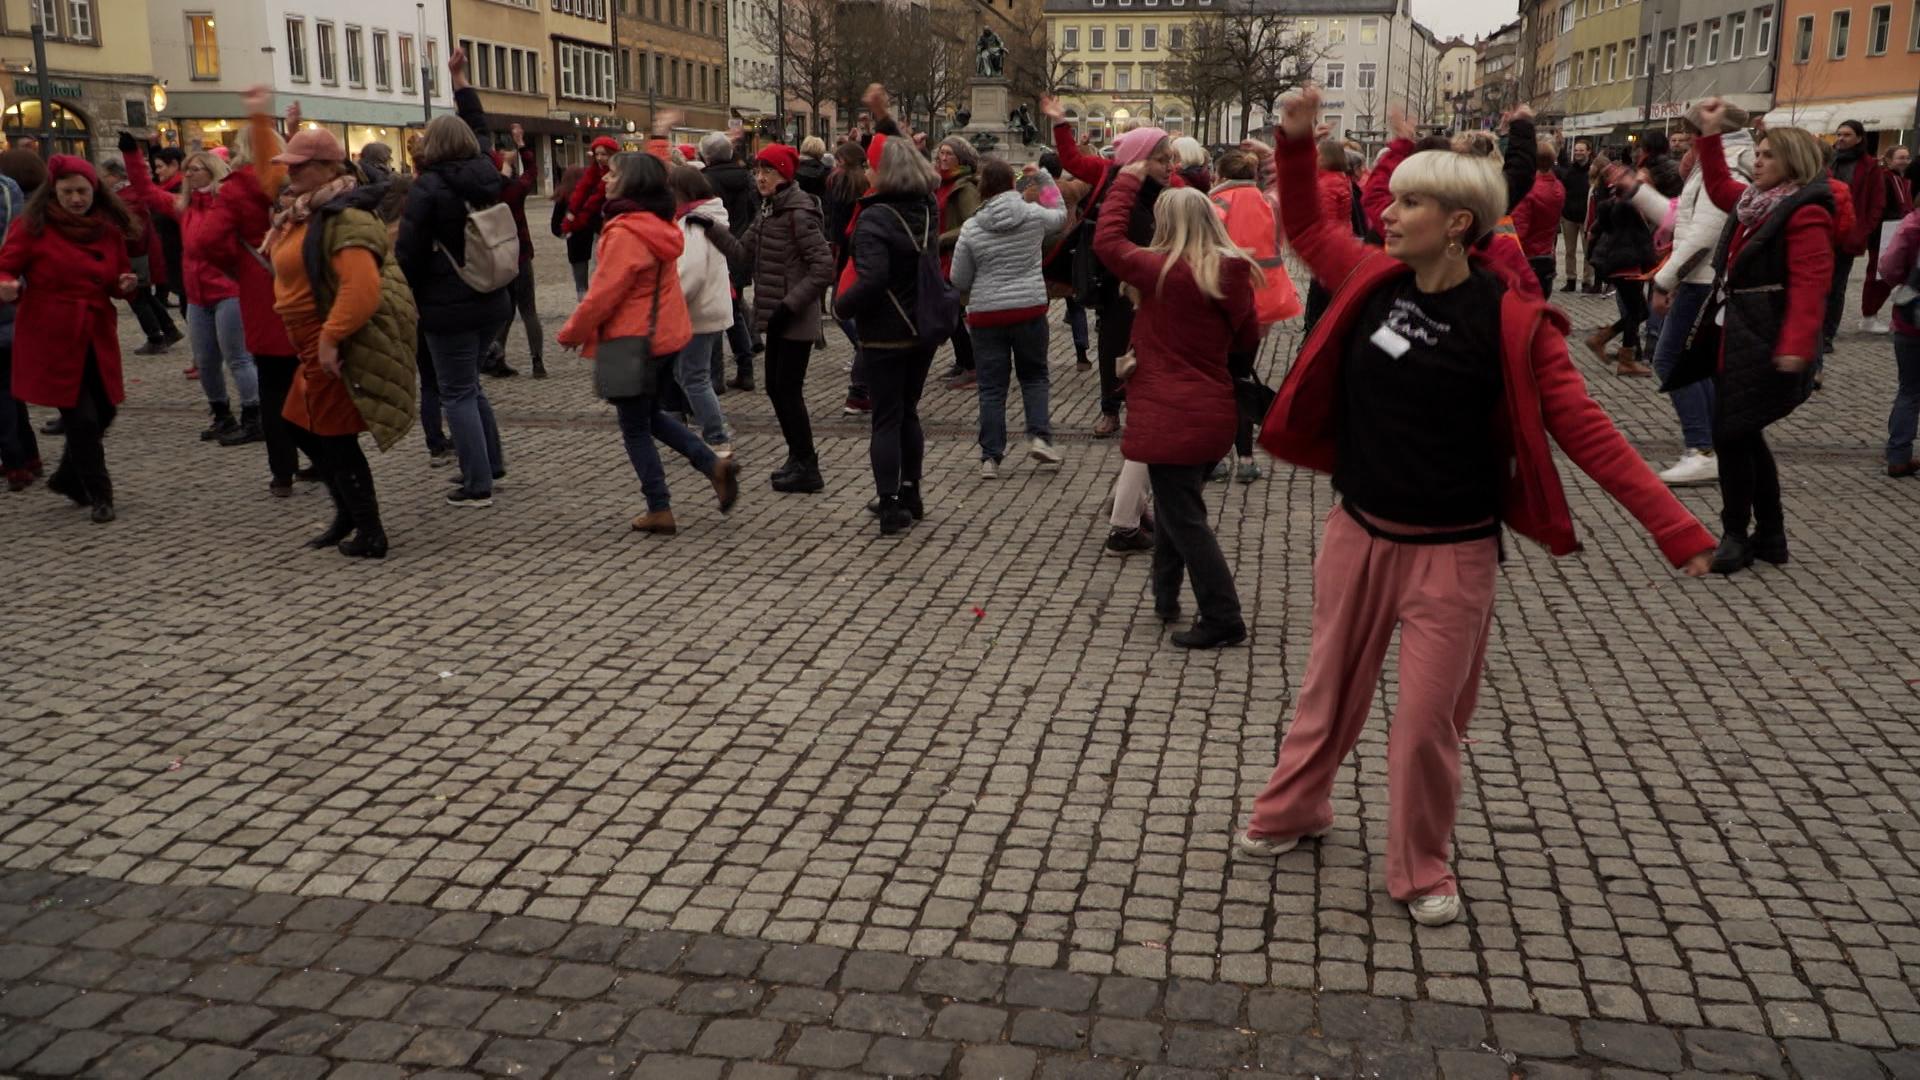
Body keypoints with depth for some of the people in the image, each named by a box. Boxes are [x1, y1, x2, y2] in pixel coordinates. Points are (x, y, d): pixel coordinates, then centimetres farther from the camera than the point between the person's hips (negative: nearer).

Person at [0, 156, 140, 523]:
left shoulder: (109, 229, 7)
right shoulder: (33, 226, -5)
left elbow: (118, 276, 16)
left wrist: (126, 284, -7)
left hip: (97, 338, 5)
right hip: (51, 339, -5)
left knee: (104, 411, 10)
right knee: (82, 418, -6)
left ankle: (67, 479, 33)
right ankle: (99, 496, 8)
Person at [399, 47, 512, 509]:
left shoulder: (428, 186, -13)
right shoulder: (486, 174, 6)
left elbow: (409, 251, -13)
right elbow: (479, 127, 25)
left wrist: (405, 298, 1)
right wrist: (460, 78, 33)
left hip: (449, 306, -7)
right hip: (491, 299, 7)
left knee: (457, 393, -1)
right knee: (469, 383, 22)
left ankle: (477, 485, -1)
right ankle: (491, 462, 27)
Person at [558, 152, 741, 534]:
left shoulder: (625, 233, -21)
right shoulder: (658, 225, 8)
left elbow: (603, 293, -20)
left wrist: (570, 333, -6)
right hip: (667, 335, 9)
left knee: (635, 428, 4)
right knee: (650, 414, 23)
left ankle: (660, 511, 10)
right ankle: (715, 465, 10)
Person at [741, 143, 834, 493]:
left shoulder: (799, 214, -16)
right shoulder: (769, 211, 11)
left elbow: (823, 268, -21)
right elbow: (743, 252, 13)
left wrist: (790, 305, -21)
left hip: (795, 319, -9)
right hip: (777, 316, 9)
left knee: (788, 390, -3)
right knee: (776, 387, 14)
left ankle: (806, 468, 8)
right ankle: (798, 458, 27)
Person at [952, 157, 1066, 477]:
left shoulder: (971, 228, -6)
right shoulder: (1033, 214, -4)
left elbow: (959, 280, 0)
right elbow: (1061, 216, 20)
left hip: (986, 313, 0)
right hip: (1030, 308, 0)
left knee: (992, 386, 7)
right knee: (1034, 375, 19)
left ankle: (990, 457, 8)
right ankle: (1039, 436, 4)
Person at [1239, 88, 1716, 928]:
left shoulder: (1509, 322, -15)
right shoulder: (1374, 281, -2)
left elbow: (1586, 431, -14)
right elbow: (1301, 227, 15)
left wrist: (1674, 528, -19)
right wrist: (1295, 141, 0)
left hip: (1450, 553, -4)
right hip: (1357, 534, 4)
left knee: (1428, 718, 6)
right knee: (1331, 687, 19)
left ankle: (1420, 870, 26)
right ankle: (1293, 809, 41)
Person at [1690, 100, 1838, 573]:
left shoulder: (1806, 213, -13)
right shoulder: (1757, 201, 15)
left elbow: (1809, 285, -21)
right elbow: (1719, 188, 35)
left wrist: (1796, 346, -31)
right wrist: (1710, 134, 26)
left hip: (1765, 342, -10)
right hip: (1738, 334, 10)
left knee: (1730, 433, -9)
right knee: (1743, 434, 13)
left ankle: (1736, 537, 2)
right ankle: (1770, 536, 22)